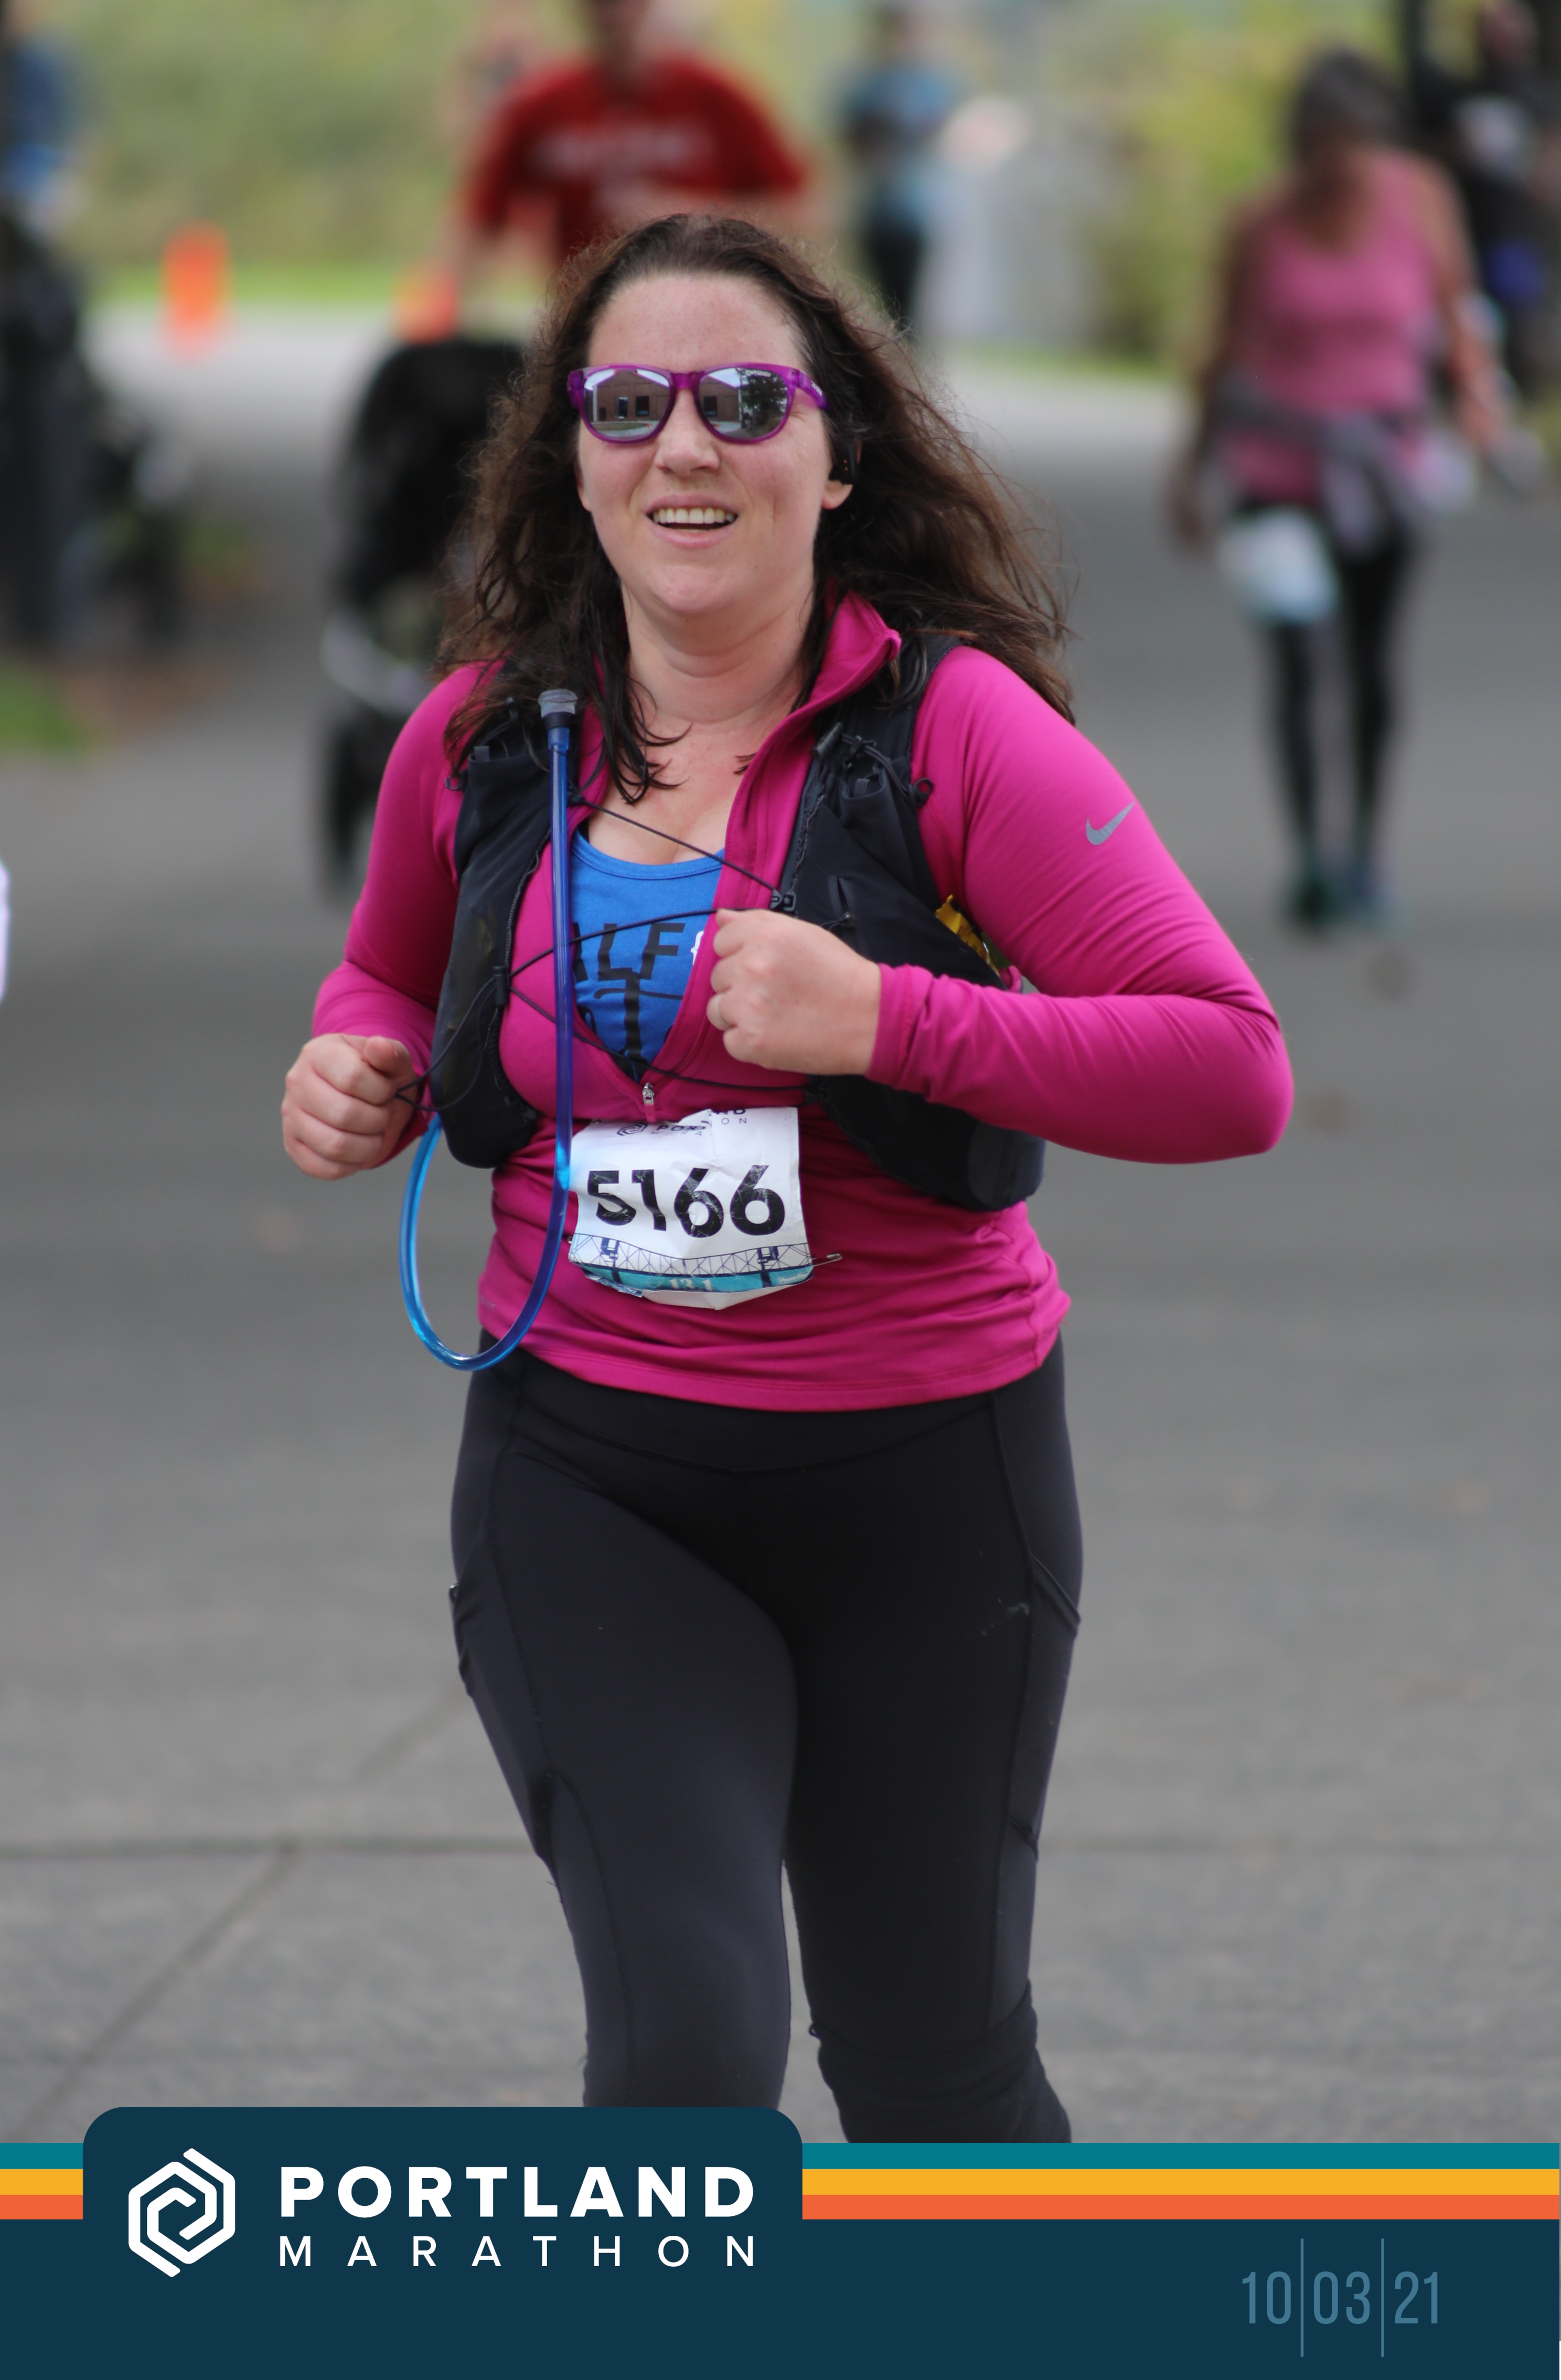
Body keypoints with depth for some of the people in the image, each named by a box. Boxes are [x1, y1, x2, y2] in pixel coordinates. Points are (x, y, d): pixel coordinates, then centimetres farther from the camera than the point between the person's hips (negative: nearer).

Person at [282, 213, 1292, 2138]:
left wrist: (884, 1019, -26)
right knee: (685, 2048, -16)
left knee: (929, 2066, 13)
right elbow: (395, 972, 23)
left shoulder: (955, 727, -11)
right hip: (586, 1480, 1)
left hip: (922, 1474, -1)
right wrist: (359, 1064, 0)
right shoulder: (486, 734, 0)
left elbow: (1232, 1071, -18)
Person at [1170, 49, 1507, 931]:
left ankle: (1368, 849, 25)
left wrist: (1478, 388, -13)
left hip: (1384, 463, 2)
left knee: (1373, 662, 11)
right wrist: (1195, 469, 7)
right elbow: (1229, 353, 4)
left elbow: (1454, 306, 6)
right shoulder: (1262, 227, -7)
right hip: (1281, 468, -2)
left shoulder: (1418, 197, -5)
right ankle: (1310, 852, -16)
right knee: (1298, 662, -14)